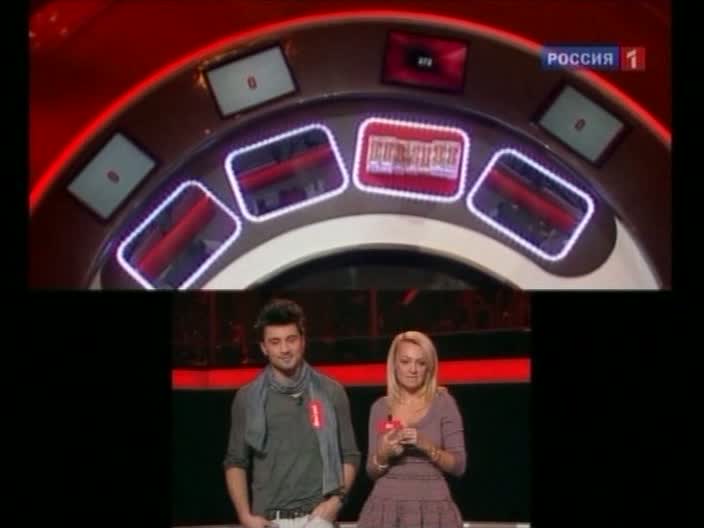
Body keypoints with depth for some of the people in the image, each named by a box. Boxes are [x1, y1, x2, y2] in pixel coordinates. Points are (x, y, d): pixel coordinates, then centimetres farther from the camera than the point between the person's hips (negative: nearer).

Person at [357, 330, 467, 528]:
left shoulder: (444, 403, 0)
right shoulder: (380, 407, 7)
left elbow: (459, 465, -2)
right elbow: (372, 472, 9)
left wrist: (427, 446, -17)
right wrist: (383, 455, -11)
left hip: (432, 507, -2)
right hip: (387, 506, 2)